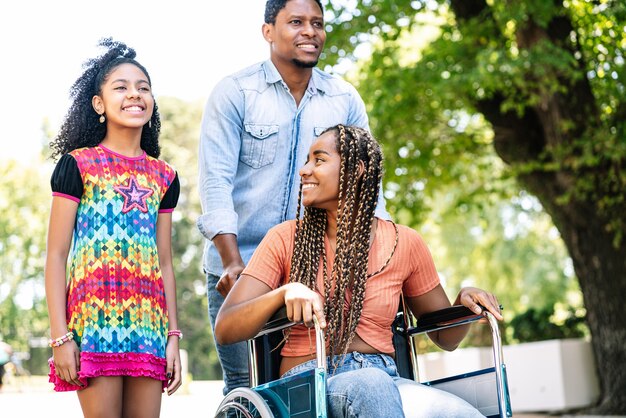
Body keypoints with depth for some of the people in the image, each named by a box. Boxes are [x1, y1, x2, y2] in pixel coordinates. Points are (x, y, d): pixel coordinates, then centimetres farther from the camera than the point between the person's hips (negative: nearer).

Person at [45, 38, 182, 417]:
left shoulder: (164, 176, 15)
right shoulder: (77, 165, 3)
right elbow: (56, 256, -1)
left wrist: (173, 336, 10)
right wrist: (60, 337, -8)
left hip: (149, 323, 4)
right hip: (95, 317, -4)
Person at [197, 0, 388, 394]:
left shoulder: (346, 100, 7)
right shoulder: (234, 92, -2)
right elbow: (216, 180, -9)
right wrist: (233, 263, -21)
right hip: (239, 269, -2)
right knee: (246, 387, -1)